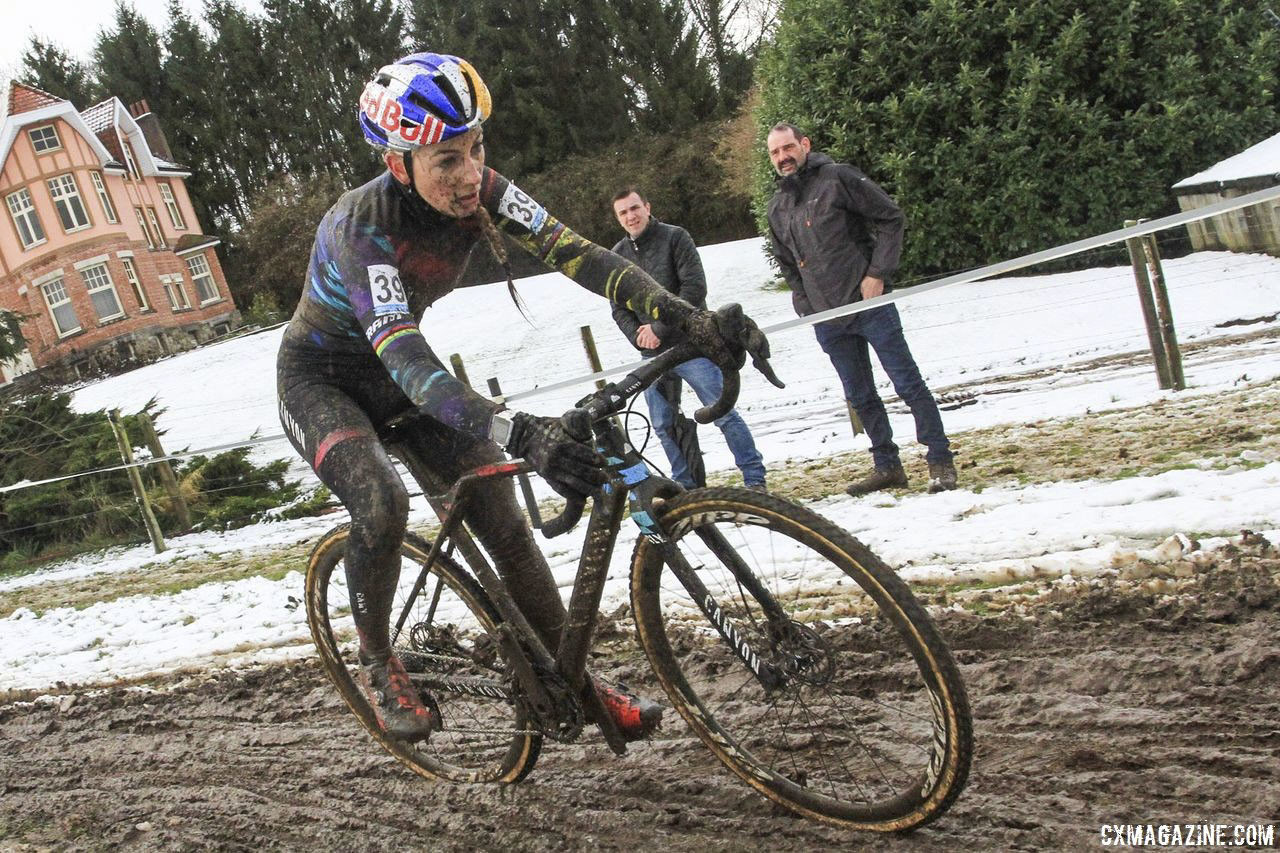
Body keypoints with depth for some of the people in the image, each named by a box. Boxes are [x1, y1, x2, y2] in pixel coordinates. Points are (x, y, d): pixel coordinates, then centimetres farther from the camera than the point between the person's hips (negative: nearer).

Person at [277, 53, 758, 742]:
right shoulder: (360, 227, -34)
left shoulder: (480, 190, -18)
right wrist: (519, 433, -60)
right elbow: (407, 362, -46)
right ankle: (377, 664, -4)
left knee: (497, 507, -8)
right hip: (320, 380, -5)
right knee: (382, 503, -31)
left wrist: (681, 314, -42)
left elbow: (574, 252, -27)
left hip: (398, 374, 5)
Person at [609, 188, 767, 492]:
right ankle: (686, 486, 20)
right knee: (664, 426, 6)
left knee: (723, 413, -4)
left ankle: (754, 479, 6)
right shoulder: (617, 256, 9)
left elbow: (694, 288, -13)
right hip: (652, 355, 5)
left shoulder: (675, 237, -4)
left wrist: (659, 328, -16)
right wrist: (638, 337, -10)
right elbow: (619, 308, 9)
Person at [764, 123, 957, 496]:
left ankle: (941, 461, 6)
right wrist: (804, 304, 12)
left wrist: (878, 273, -13)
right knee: (860, 397, 10)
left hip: (869, 303, -6)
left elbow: (891, 217, -6)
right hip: (827, 321, 6)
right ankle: (887, 467, 21)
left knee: (908, 383, -2)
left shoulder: (837, 177, -4)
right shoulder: (777, 206, 13)